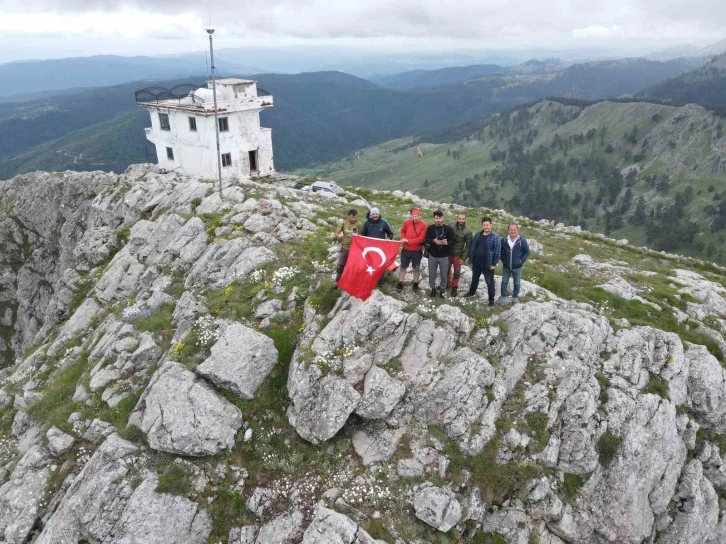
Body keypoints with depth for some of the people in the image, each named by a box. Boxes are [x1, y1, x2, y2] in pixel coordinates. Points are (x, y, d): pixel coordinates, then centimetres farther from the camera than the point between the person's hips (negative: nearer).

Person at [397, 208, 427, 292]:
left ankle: (415, 284, 26)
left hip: (417, 251, -2)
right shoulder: (407, 222, -6)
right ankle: (400, 283, 20)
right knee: (403, 267, 10)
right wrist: (403, 238, -10)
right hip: (406, 249, 2)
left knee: (416, 267, 12)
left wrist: (408, 240, -22)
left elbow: (420, 238, -20)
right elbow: (402, 232, 11)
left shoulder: (424, 225, -14)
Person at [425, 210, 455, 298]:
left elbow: (452, 241, -6)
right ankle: (433, 288, 31)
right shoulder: (430, 228, -2)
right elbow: (426, 240, -8)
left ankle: (442, 290, 26)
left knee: (444, 275, 8)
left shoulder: (448, 229, -6)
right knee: (432, 274, 12)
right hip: (432, 255, 1)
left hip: (444, 256, -1)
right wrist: (434, 241, -26)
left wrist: (447, 243, -27)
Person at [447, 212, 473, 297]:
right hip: (448, 253, 2)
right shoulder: (451, 226, -8)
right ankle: (446, 284, 36)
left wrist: (463, 257, -10)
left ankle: (454, 288, 25)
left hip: (458, 254, -2)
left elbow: (468, 246, -7)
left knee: (457, 272, 8)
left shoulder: (468, 231, -12)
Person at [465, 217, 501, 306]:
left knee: (489, 282, 4)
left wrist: (494, 263, -14)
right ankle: (472, 292, 45)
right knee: (474, 279, 23)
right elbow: (472, 247, 8)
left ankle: (491, 299, 16)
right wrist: (471, 259, 6)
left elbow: (498, 251, -13)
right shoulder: (477, 235, 3)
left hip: (488, 265, -5)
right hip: (476, 263, 5)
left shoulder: (495, 237, -13)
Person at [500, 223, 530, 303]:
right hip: (506, 266, 1)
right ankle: (503, 296, 29)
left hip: (517, 267, -1)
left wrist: (521, 261, -11)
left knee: (517, 283, 13)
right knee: (504, 281, 13)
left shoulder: (522, 240, -14)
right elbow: (500, 250, 7)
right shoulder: (504, 240, -8)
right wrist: (502, 259, -1)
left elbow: (527, 252, -4)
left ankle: (515, 296, 31)